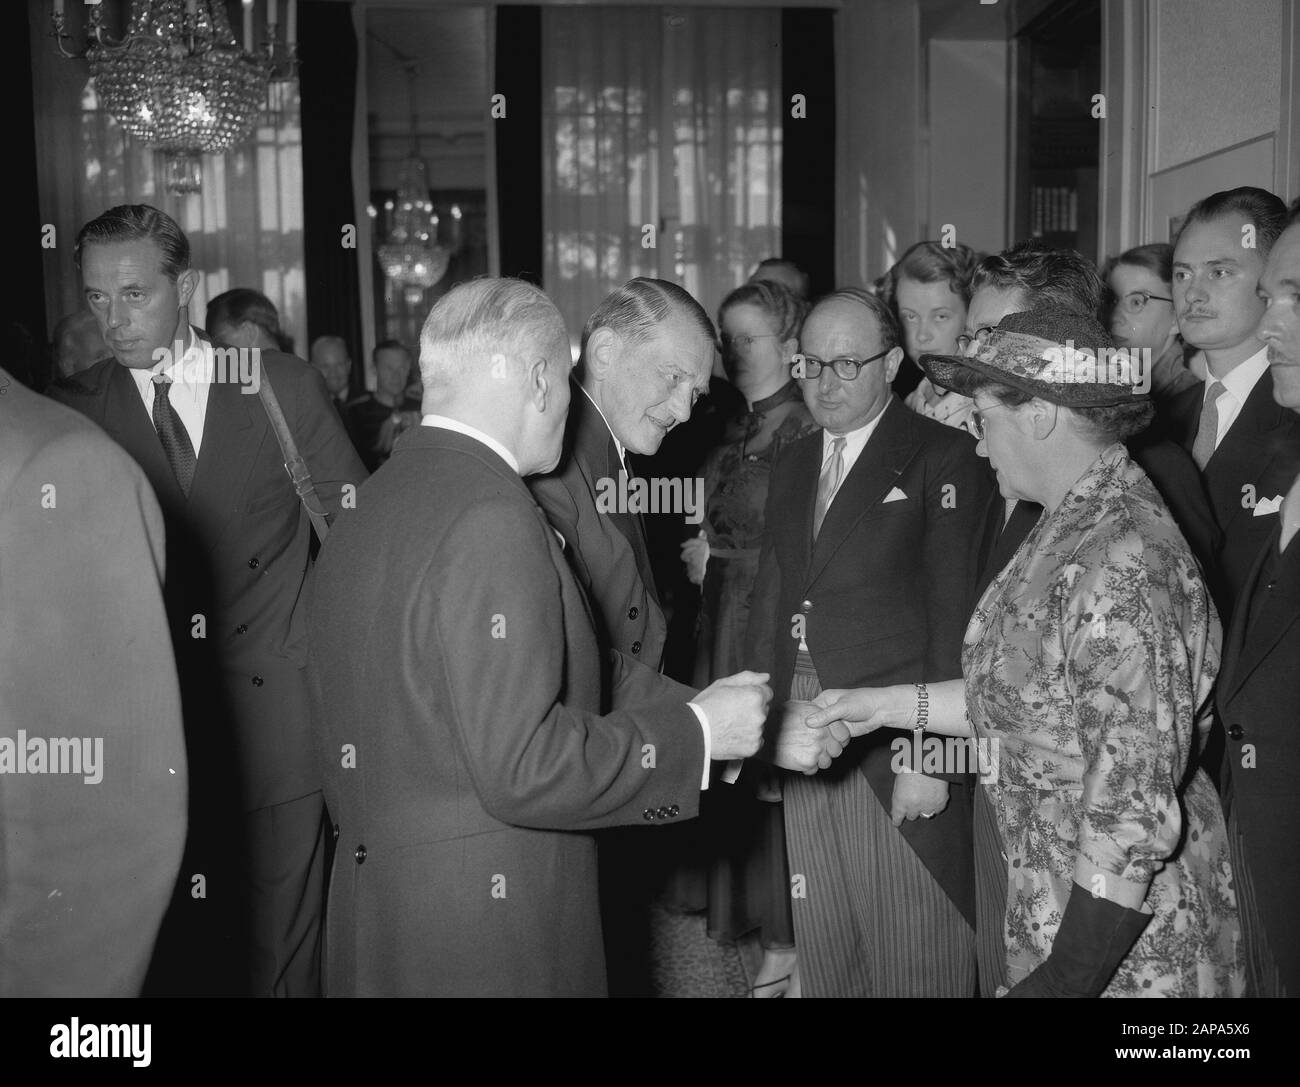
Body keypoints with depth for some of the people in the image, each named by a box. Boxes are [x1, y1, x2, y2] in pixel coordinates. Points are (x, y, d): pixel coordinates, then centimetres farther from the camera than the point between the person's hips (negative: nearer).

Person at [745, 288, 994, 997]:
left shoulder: (943, 458, -6)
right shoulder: (792, 465, 15)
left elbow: (956, 615, -11)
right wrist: (762, 726, 7)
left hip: (898, 751, -6)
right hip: (801, 745, 6)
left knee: (916, 960, 4)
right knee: (823, 951, 15)